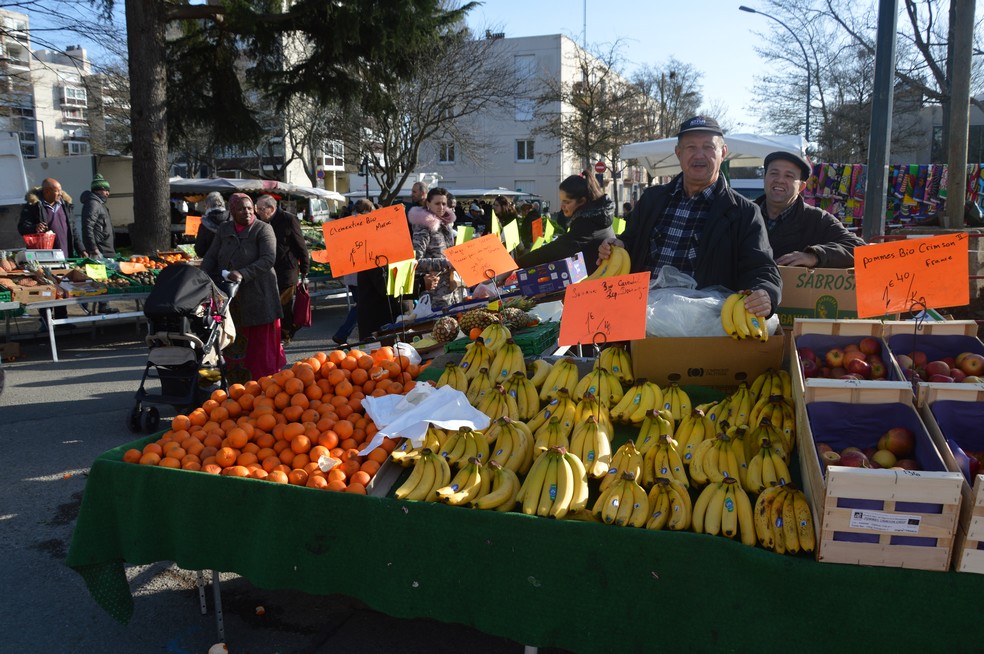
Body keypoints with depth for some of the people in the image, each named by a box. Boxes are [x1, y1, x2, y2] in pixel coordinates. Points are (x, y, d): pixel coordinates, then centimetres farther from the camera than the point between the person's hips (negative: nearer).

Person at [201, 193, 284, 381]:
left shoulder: (263, 229, -3)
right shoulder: (224, 230, 14)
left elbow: (268, 259, -14)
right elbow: (211, 257, 13)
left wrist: (243, 274, -25)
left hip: (257, 294, -5)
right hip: (230, 295, 5)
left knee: (261, 342, -1)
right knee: (234, 343, 6)